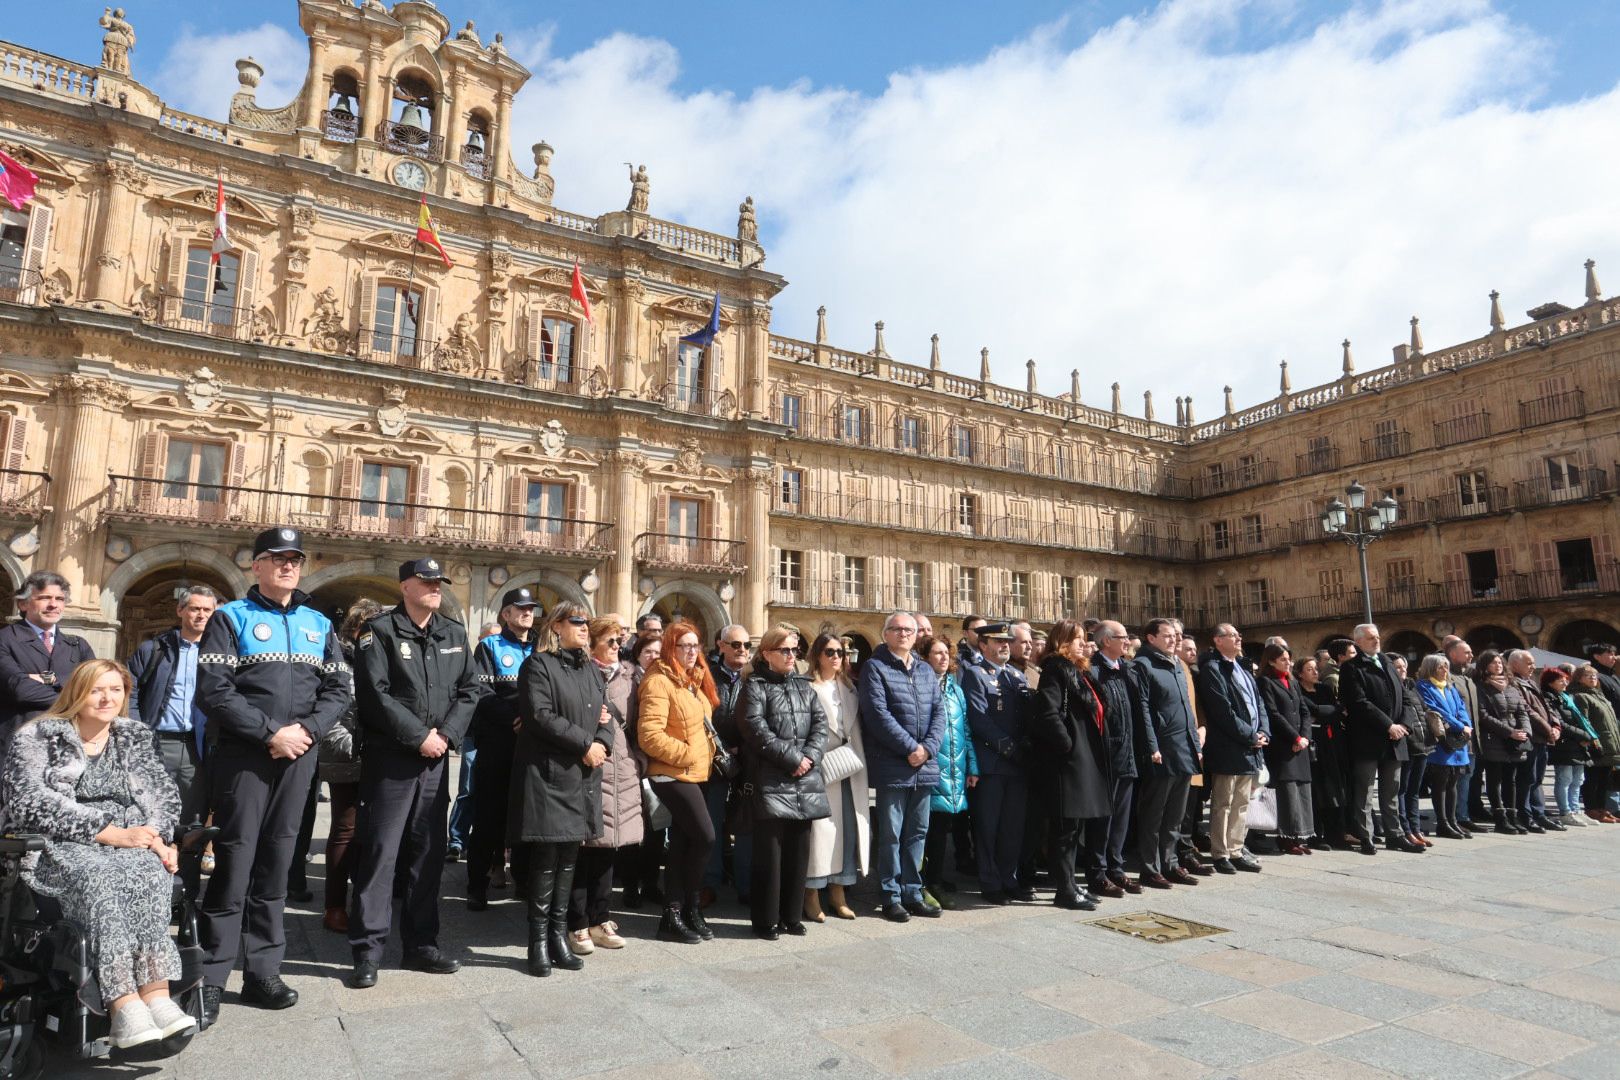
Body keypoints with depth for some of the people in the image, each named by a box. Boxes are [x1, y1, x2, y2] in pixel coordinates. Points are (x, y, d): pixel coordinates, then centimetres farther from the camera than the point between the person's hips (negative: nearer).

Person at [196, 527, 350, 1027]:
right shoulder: (231, 617, 0)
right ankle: (210, 979, 9)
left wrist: (307, 730, -9)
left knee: (276, 863, 10)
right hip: (242, 757, -4)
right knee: (234, 861, -3)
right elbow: (213, 690, -10)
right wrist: (271, 732, -16)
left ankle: (263, 971, 20)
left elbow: (339, 690, 8)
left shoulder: (319, 624, 12)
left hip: (298, 758, 4)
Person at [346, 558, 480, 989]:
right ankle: (367, 952, 8)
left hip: (436, 759, 5)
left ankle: (421, 944, 20)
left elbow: (469, 689, 8)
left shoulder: (454, 633, 11)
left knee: (428, 852, 10)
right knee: (379, 852, -2)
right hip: (390, 759, -5)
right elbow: (374, 694, -14)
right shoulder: (380, 631, -5)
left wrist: (446, 734, -7)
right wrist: (419, 736, -15)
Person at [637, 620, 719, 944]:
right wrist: (684, 754, -17)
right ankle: (689, 908, 5)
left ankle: (674, 914, 18)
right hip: (673, 774, -9)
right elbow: (649, 734, -21)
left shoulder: (695, 681, 14)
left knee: (682, 844, 11)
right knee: (705, 836, -11)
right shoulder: (659, 682, -14)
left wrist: (708, 755, 12)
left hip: (694, 774, 9)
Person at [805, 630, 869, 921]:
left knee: (848, 827, 8)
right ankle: (812, 894, 7)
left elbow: (856, 728, 18)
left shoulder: (849, 688, 17)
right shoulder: (807, 687, -5)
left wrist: (859, 761, 8)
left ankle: (838, 891, 19)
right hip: (820, 769, -6)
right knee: (820, 828, -4)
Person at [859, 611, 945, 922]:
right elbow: (878, 714, -14)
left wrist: (928, 748, -9)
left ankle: (912, 893, 24)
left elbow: (939, 712, 7)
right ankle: (891, 897, 13)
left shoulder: (927, 672, 15)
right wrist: (910, 748, -15)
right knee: (891, 835, 2)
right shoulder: (875, 668, -4)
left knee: (917, 832, 13)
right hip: (892, 767, -6)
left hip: (925, 767, 6)